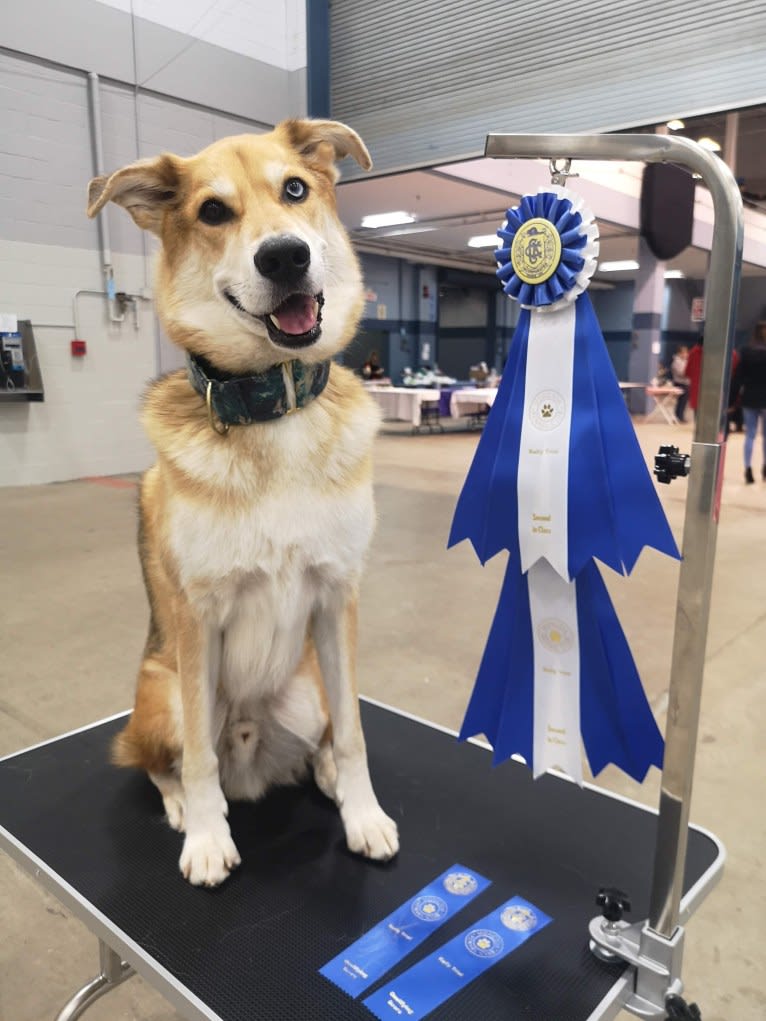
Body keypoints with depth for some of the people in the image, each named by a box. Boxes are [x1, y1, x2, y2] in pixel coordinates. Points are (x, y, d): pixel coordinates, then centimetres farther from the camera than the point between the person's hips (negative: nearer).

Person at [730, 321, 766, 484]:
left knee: (749, 435, 5)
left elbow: (738, 377, -2)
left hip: (749, 399, 2)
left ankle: (748, 469, -2)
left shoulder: (746, 351, -1)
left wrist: (732, 398, 1)